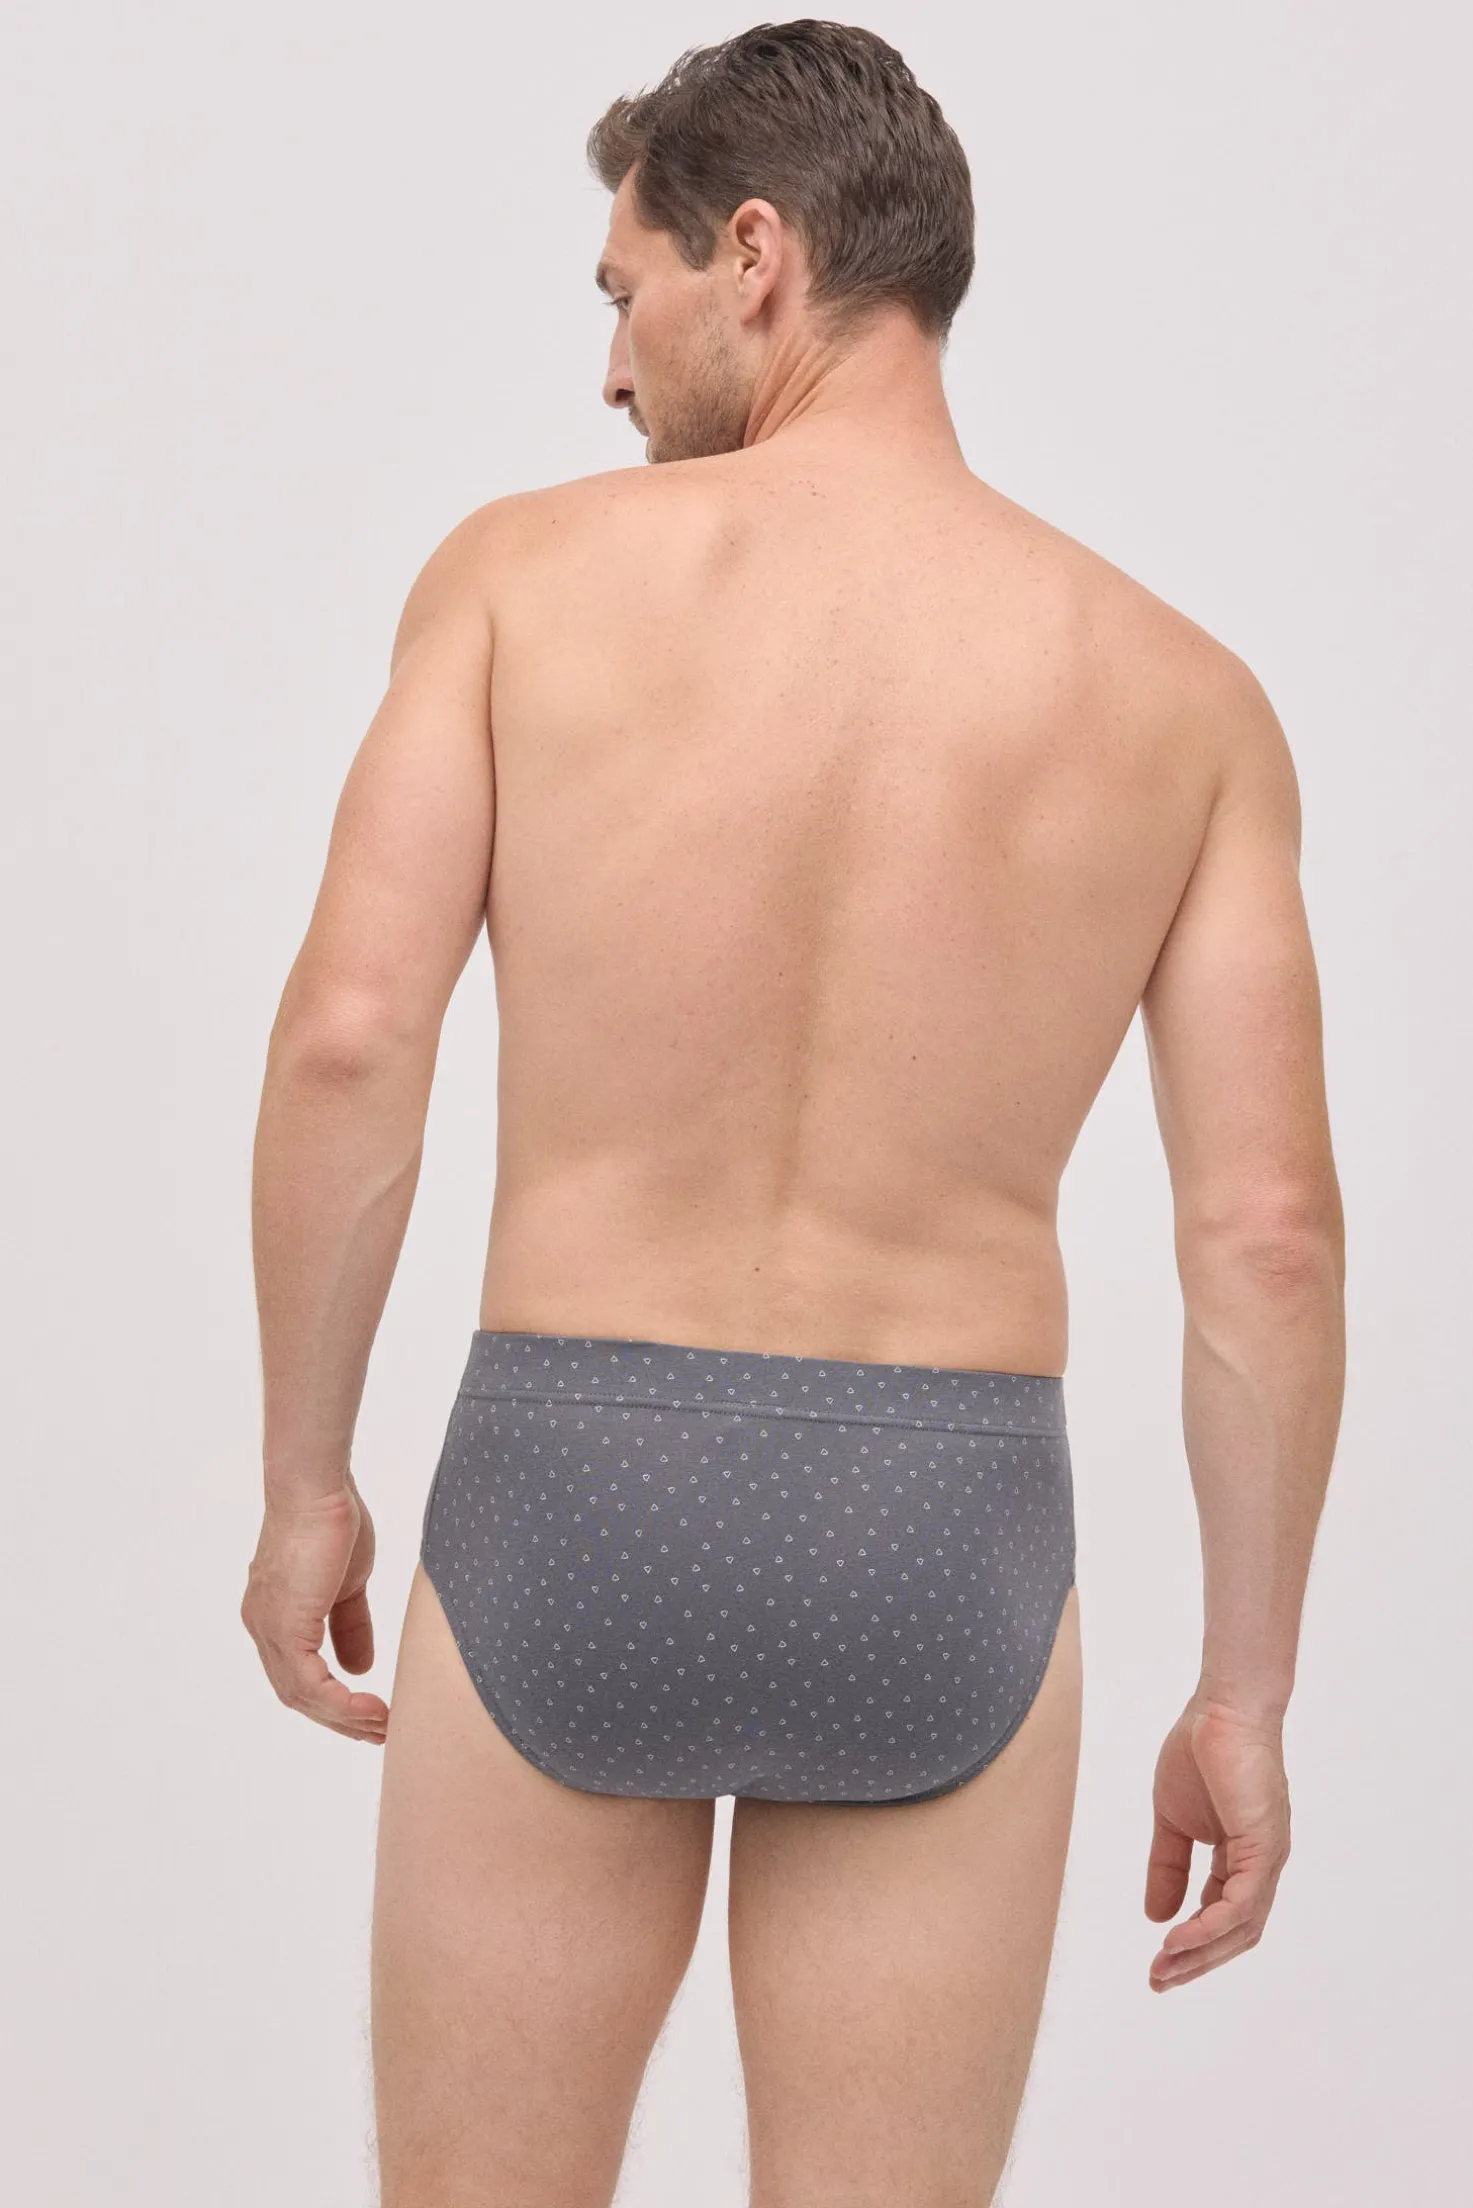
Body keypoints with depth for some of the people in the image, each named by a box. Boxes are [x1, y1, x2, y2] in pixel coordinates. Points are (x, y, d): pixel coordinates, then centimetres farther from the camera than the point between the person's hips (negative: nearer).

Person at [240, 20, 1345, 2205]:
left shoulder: (523, 572, -3)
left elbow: (348, 1040, -9)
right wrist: (1247, 1688, 6)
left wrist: (306, 1487, 3)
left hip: (568, 1503, -1)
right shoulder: (1182, 694, 1)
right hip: (946, 1538, 1)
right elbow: (1269, 1228, -3)